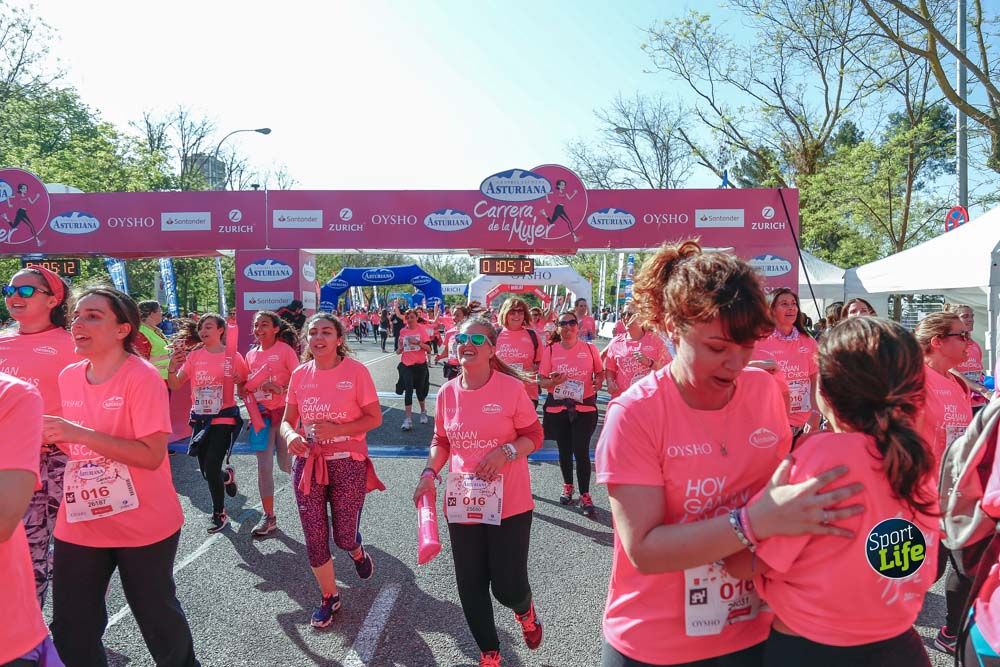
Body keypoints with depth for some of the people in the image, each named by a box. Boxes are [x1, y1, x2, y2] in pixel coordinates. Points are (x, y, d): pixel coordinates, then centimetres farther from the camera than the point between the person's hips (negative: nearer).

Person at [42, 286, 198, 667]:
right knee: (70, 629, 12)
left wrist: (81, 434, -27)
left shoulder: (142, 377, -18)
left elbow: (152, 455, -24)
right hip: (79, 524, 6)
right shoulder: (69, 377, 3)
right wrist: (52, 438, -3)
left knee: (156, 614, 15)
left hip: (143, 525, -5)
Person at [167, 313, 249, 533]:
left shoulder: (233, 357, -5)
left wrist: (240, 382, -19)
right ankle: (227, 476, 45)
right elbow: (175, 386, 0)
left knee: (211, 467, -10)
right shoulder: (193, 356, 3)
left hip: (224, 418, -4)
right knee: (206, 470, 10)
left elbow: (243, 389, 3)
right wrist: (172, 367, -18)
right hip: (200, 418, 4)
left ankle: (219, 514, 11)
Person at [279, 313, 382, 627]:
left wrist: (336, 430, -22)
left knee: (344, 537, 4)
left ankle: (357, 552, 43)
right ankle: (329, 598, 30)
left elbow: (375, 418, -9)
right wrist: (291, 435, -15)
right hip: (309, 463, 3)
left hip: (348, 463, -3)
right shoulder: (300, 374, 2)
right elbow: (287, 420, 9)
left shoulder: (356, 371, -10)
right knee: (315, 539, 7)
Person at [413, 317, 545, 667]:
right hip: (462, 503, 4)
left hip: (509, 504, -3)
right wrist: (429, 473, -3)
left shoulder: (511, 387, -11)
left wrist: (506, 452, -21)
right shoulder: (447, 393, 1)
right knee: (470, 586, 11)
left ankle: (525, 611, 41)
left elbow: (534, 437, -4)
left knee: (507, 587, 2)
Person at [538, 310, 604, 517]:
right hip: (557, 408, 2)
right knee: (564, 450, 14)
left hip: (584, 407, -1)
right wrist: (553, 382, -21)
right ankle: (567, 486, 35)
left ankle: (585, 496, 3)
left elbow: (600, 371, 12)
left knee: (581, 451, -8)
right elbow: (541, 380, 1)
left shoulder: (589, 348, 0)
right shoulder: (550, 350, -1)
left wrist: (598, 382, -10)